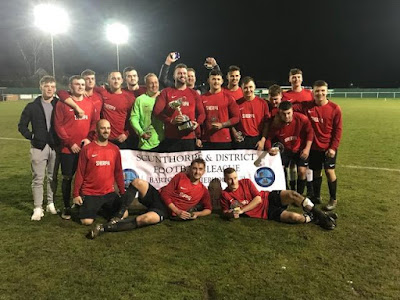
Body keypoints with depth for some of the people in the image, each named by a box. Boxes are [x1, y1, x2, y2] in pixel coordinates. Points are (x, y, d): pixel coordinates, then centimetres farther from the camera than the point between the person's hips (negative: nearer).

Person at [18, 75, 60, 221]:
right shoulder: (32, 107, 3)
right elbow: (22, 125, 8)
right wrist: (32, 137, -2)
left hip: (55, 147, 1)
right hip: (38, 147, -1)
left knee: (53, 177, 9)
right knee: (38, 178, 0)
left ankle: (51, 204, 22)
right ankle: (38, 208, 7)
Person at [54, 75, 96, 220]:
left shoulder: (90, 103, 8)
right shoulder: (62, 103, -3)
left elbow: (94, 122, 10)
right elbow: (58, 125, -6)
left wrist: (89, 138, -5)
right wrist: (70, 143, -10)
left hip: (86, 147, 3)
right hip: (68, 148, -3)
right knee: (67, 178, 6)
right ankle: (67, 207, 19)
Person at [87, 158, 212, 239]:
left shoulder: (203, 191, 4)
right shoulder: (180, 177, 2)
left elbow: (208, 209, 12)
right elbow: (166, 194, -2)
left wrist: (196, 214, -10)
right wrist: (177, 211, -12)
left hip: (165, 212, -2)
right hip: (158, 198, 2)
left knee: (146, 219, -38)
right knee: (137, 182, -27)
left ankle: (104, 228, -34)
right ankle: (118, 217, -21)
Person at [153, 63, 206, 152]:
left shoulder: (194, 94, 15)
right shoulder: (166, 92, 9)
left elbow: (201, 113, 14)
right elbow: (157, 111, 0)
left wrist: (197, 123, -7)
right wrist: (170, 120, -15)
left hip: (189, 138, 2)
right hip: (170, 138, -1)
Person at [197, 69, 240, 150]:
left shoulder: (228, 98, 4)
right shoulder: (202, 98, 8)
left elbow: (236, 118, 4)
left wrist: (222, 125, -9)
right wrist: (198, 138, 4)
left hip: (224, 141, -1)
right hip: (206, 141, 1)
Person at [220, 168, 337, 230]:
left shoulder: (246, 182, -2)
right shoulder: (225, 195, -3)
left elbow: (258, 199, -9)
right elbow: (225, 212, 8)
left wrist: (241, 210, -16)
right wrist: (230, 214, -17)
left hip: (270, 198, 2)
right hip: (266, 212, -2)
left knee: (293, 195, -27)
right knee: (294, 217, -26)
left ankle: (322, 215, -14)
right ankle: (313, 218, 3)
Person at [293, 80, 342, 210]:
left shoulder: (335, 108, -10)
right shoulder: (306, 106, -6)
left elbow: (338, 130, -7)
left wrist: (333, 147, -10)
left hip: (329, 147, -2)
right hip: (314, 146, 2)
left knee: (329, 171, -1)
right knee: (316, 171, 12)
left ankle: (333, 199, 18)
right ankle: (316, 197, 30)